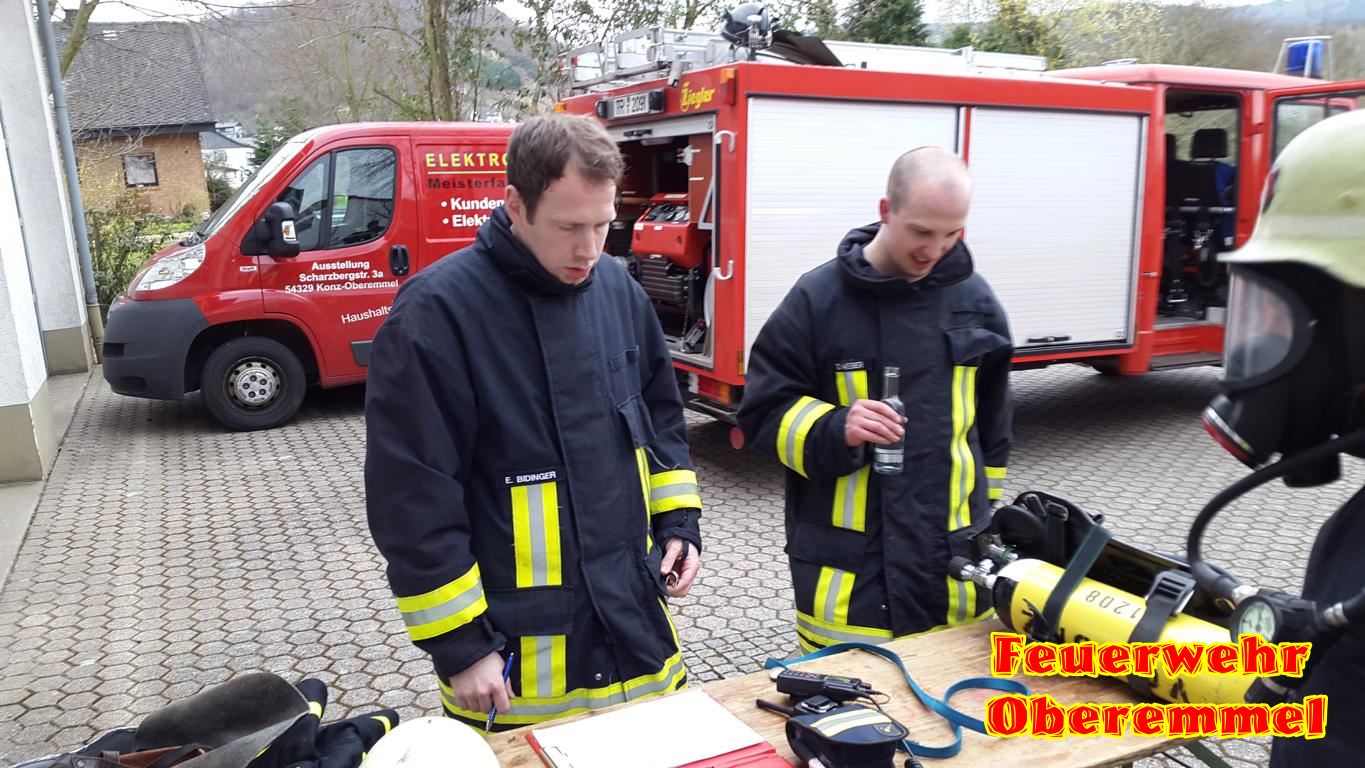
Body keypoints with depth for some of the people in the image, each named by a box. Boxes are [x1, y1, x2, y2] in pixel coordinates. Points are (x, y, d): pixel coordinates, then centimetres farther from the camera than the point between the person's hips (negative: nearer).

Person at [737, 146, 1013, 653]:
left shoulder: (974, 299, 5)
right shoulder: (818, 298, -8)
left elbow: (992, 427, 14)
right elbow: (764, 411, -5)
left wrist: (988, 526, 18)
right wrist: (836, 429, -23)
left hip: (954, 554, 4)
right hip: (848, 561, -3)